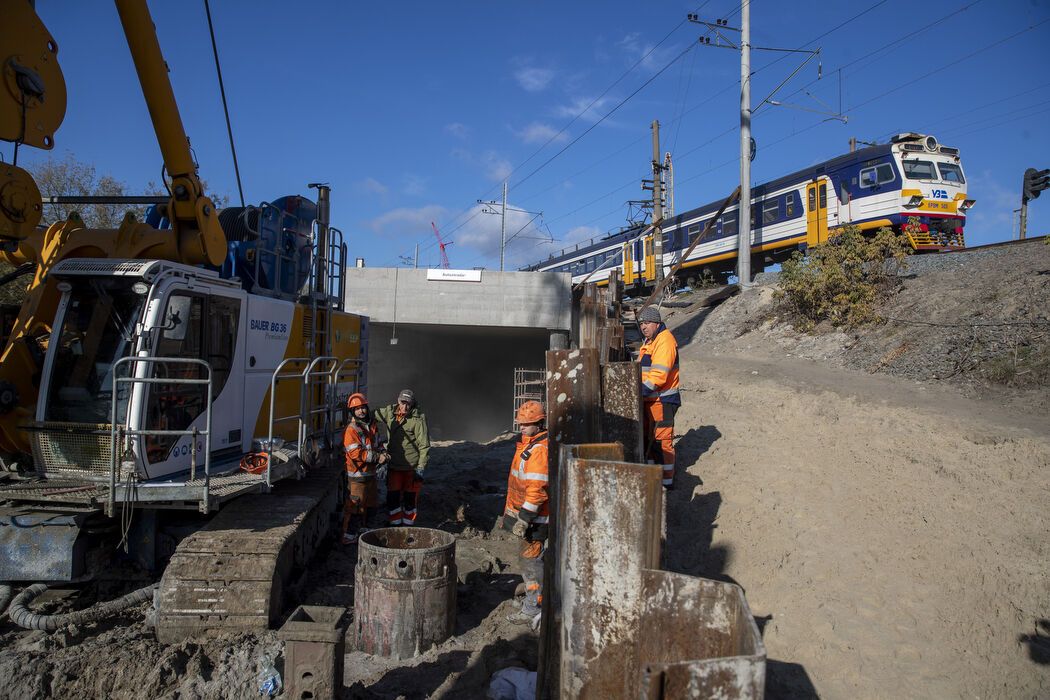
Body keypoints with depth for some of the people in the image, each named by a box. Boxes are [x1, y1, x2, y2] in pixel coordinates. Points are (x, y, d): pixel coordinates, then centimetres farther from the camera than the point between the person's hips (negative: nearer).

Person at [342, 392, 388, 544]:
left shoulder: (373, 425, 8)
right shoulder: (351, 429, -17)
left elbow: (378, 442, 19)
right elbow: (355, 453, -23)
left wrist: (383, 453, -3)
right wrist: (377, 458, -22)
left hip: (371, 472, 8)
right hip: (357, 474, -8)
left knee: (370, 504, 20)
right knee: (354, 505, -3)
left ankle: (364, 529, 37)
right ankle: (349, 535, 7)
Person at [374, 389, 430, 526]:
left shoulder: (418, 419, -14)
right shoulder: (389, 412, 0)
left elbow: (424, 445, -13)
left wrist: (420, 468, -15)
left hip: (412, 467, -4)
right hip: (394, 465, 4)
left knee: (410, 499, 7)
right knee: (392, 497, 8)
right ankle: (395, 525, 24)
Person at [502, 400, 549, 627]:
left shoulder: (539, 449, -20)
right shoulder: (527, 444, 13)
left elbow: (537, 489, -25)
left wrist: (524, 518, -24)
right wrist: (511, 511, 25)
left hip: (536, 517, -10)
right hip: (528, 514, 10)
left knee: (531, 560, -4)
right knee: (531, 559, 17)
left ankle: (534, 610, 5)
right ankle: (531, 608, 28)